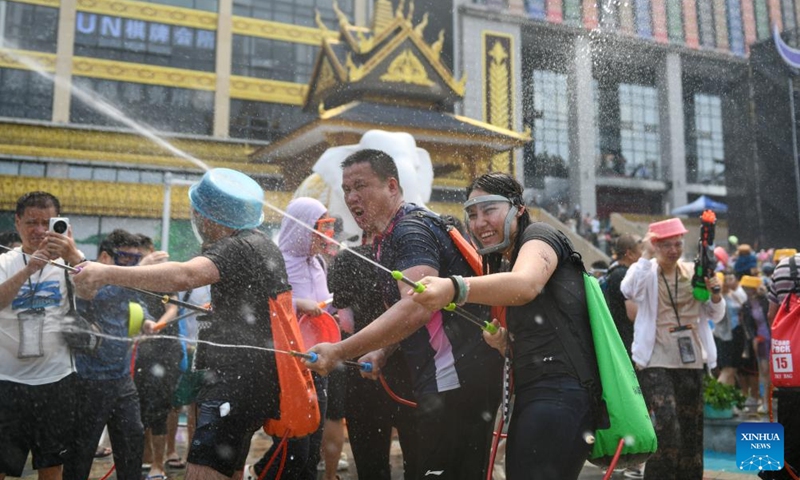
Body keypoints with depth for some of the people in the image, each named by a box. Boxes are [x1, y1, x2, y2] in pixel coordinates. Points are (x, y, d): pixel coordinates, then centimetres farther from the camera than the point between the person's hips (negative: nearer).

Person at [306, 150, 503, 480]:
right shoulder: (386, 238, 17)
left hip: (456, 378, -10)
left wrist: (340, 352, -28)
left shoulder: (412, 229, -15)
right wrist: (382, 352, 8)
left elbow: (416, 308, -30)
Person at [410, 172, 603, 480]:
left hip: (559, 394, -9)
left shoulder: (539, 234, -3)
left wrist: (454, 288, -45)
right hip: (533, 396, 10)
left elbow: (525, 284, -29)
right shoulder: (503, 262, 24)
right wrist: (504, 341, 6)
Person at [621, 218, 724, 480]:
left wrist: (715, 294, -10)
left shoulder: (693, 272, 7)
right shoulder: (645, 271, -4)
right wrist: (646, 256, -27)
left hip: (691, 362, 5)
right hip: (656, 363, -5)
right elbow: (629, 291, -27)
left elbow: (716, 316, 10)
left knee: (691, 430, 13)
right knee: (666, 430, -15)